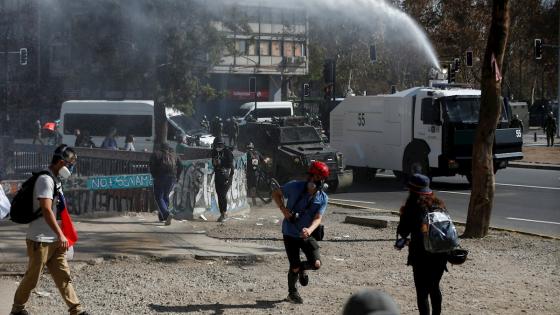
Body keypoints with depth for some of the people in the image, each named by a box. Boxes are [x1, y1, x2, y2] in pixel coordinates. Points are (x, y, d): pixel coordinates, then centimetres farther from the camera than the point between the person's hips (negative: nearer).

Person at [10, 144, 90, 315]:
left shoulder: (55, 180, 14)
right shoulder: (45, 180, -17)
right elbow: (46, 210, -25)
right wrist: (61, 235, -26)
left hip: (54, 240, 9)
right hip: (40, 240, -9)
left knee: (63, 276, 5)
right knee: (32, 278, 3)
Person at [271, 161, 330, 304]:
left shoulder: (323, 198, -9)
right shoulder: (295, 186, -16)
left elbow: (318, 218, -16)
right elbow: (276, 193, -2)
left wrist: (309, 230, -37)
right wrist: (283, 209, -16)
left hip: (307, 234, 2)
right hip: (290, 234, -2)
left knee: (316, 263, -13)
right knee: (295, 267, -2)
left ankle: (302, 268, 24)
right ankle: (292, 293, 27)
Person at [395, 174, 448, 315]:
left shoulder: (414, 206, -8)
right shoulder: (438, 204, 9)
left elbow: (402, 231, -7)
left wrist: (403, 215, 11)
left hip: (421, 255, -6)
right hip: (441, 254, 6)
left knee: (422, 292, 0)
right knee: (434, 288, 23)